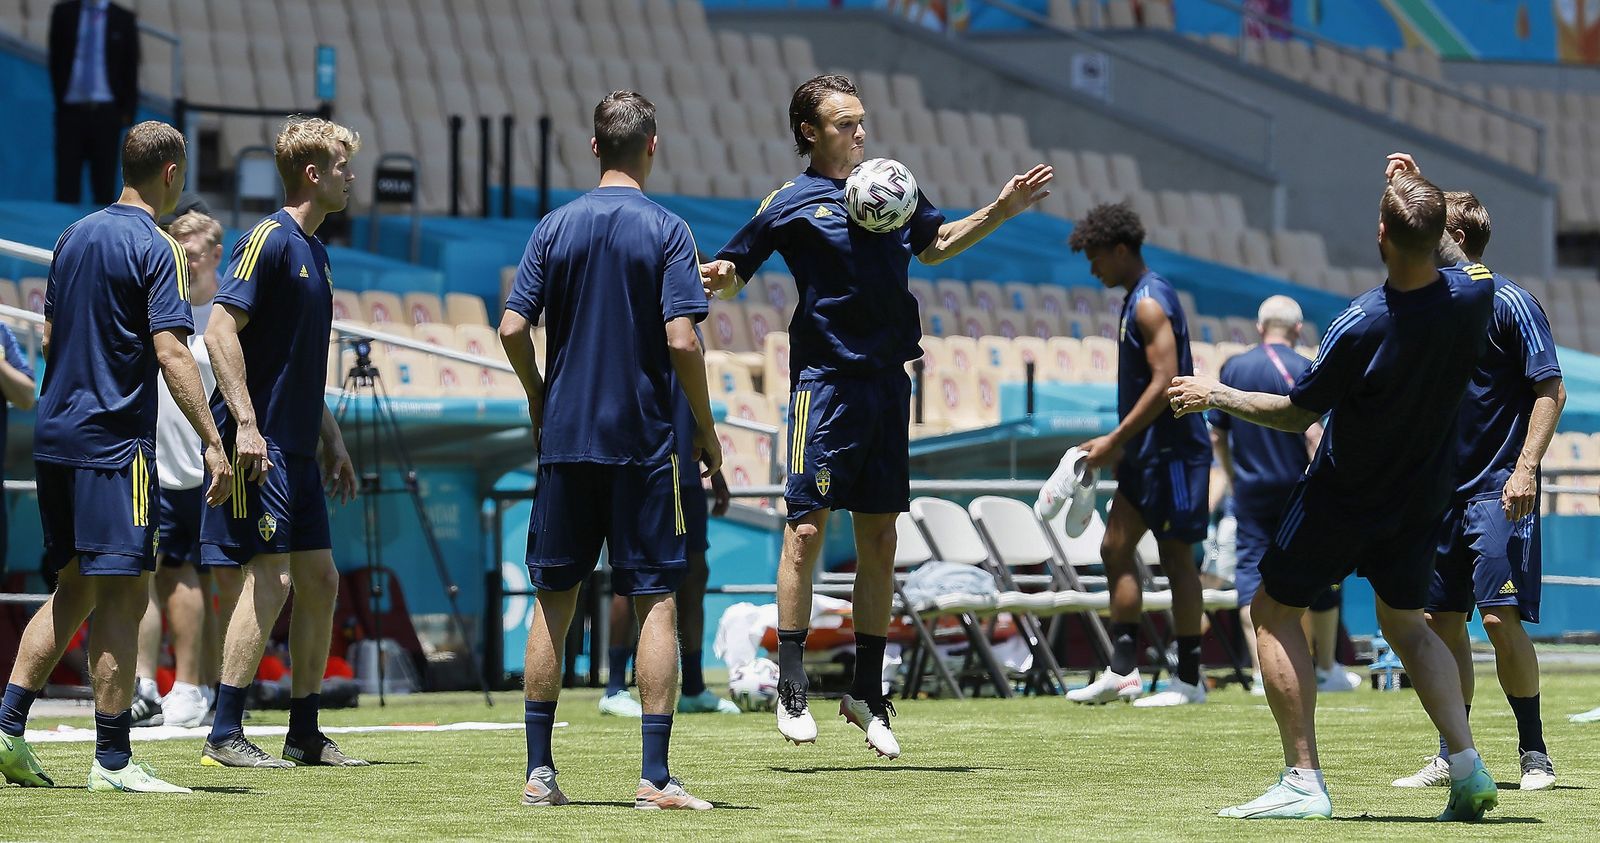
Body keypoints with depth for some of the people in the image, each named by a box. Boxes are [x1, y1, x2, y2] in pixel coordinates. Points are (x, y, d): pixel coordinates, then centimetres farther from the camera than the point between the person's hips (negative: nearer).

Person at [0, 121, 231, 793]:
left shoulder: (75, 237, 14)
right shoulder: (154, 249, -10)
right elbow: (170, 352, -18)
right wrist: (212, 442, -20)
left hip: (55, 435, 8)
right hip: (113, 441, -8)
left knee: (75, 588, 16)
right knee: (123, 593, -7)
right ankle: (113, 760, -9)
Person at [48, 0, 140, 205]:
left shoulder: (124, 19, 6)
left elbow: (131, 69, 6)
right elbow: (55, 61, 10)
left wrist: (127, 113, -1)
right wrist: (60, 99, 2)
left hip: (106, 113, 0)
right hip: (70, 110, 0)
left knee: (104, 188, -1)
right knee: (67, 184, -5)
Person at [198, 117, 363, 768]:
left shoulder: (314, 251, 18)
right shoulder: (269, 240, -11)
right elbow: (221, 331, -19)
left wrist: (331, 439, 25)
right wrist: (245, 424, -24)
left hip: (297, 449, 10)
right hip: (259, 445, -10)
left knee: (319, 579, 9)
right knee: (270, 578, -13)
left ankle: (305, 734, 15)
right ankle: (224, 736, -11)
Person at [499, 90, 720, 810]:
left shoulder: (555, 227, 4)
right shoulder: (666, 231, -5)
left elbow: (513, 329, 0)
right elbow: (681, 340, -13)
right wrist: (706, 429, -2)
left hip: (565, 441, 3)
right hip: (645, 444, -3)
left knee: (553, 601, 9)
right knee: (656, 601, -1)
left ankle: (539, 771, 9)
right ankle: (655, 777, -6)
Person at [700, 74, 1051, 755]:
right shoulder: (791, 202, -1)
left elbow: (935, 244, 30)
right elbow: (732, 270, 3)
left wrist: (1001, 211, 21)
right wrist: (712, 275, -20)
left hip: (887, 379, 5)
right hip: (824, 381, -5)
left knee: (879, 539, 7)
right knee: (807, 527, -10)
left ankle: (867, 692, 14)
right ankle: (791, 688, -4)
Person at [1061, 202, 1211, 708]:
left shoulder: (1149, 302, -15)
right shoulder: (1140, 299, 16)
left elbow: (1165, 382, -23)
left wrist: (1116, 439, -20)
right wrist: (1116, 443, 18)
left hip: (1172, 452, -10)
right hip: (1148, 453, 10)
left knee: (1176, 557, -5)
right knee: (1115, 549, 9)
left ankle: (1189, 680, 0)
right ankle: (1123, 671, 10)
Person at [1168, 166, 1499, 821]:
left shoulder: (1361, 325, -29)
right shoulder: (1474, 299, -15)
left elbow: (1296, 415, -14)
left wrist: (1216, 396, 0)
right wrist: (1424, 200, 16)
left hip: (1344, 498, -5)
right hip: (1424, 498, 5)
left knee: (1274, 611, 10)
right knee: (1406, 623, 23)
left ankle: (1304, 782, 0)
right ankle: (1467, 767, 4)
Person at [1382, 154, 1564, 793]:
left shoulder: (1510, 303, -10)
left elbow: (1550, 390, -12)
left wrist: (1526, 468, -20)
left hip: (1499, 493, -7)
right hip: (1443, 489, 7)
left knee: (1501, 617, -11)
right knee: (1441, 619, 5)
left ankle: (1534, 753, -1)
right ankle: (1452, 757, 11)